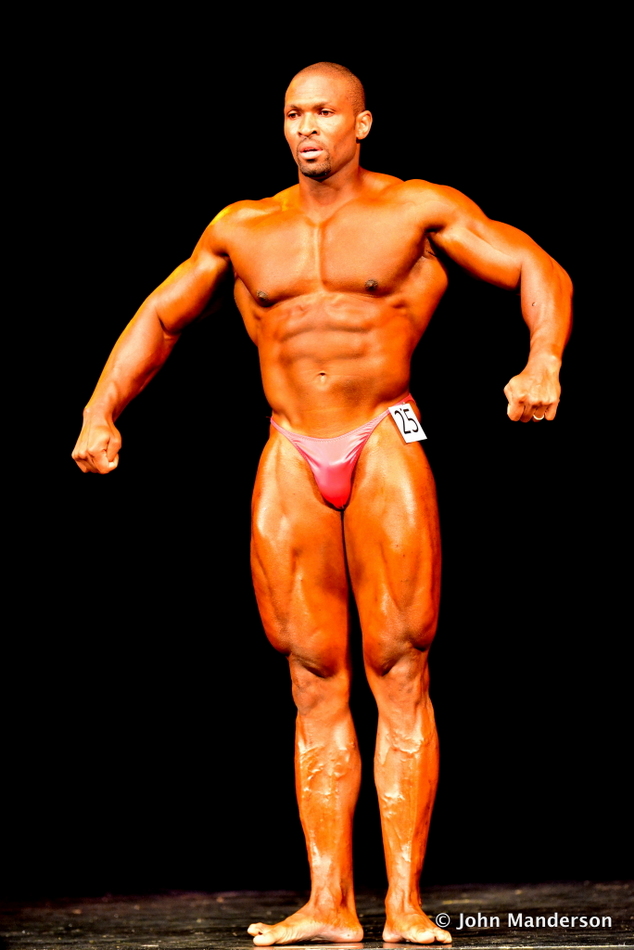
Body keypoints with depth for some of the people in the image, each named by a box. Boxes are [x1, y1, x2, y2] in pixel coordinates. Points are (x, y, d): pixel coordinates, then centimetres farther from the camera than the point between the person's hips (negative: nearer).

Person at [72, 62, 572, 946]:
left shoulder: (418, 211, 4)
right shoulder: (242, 229, 14)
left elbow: (540, 273, 0)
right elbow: (158, 318, 23)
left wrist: (542, 361, -20)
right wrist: (101, 413, 9)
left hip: (385, 447, -3)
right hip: (291, 459, 3)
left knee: (398, 675, -5)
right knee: (315, 683, 2)